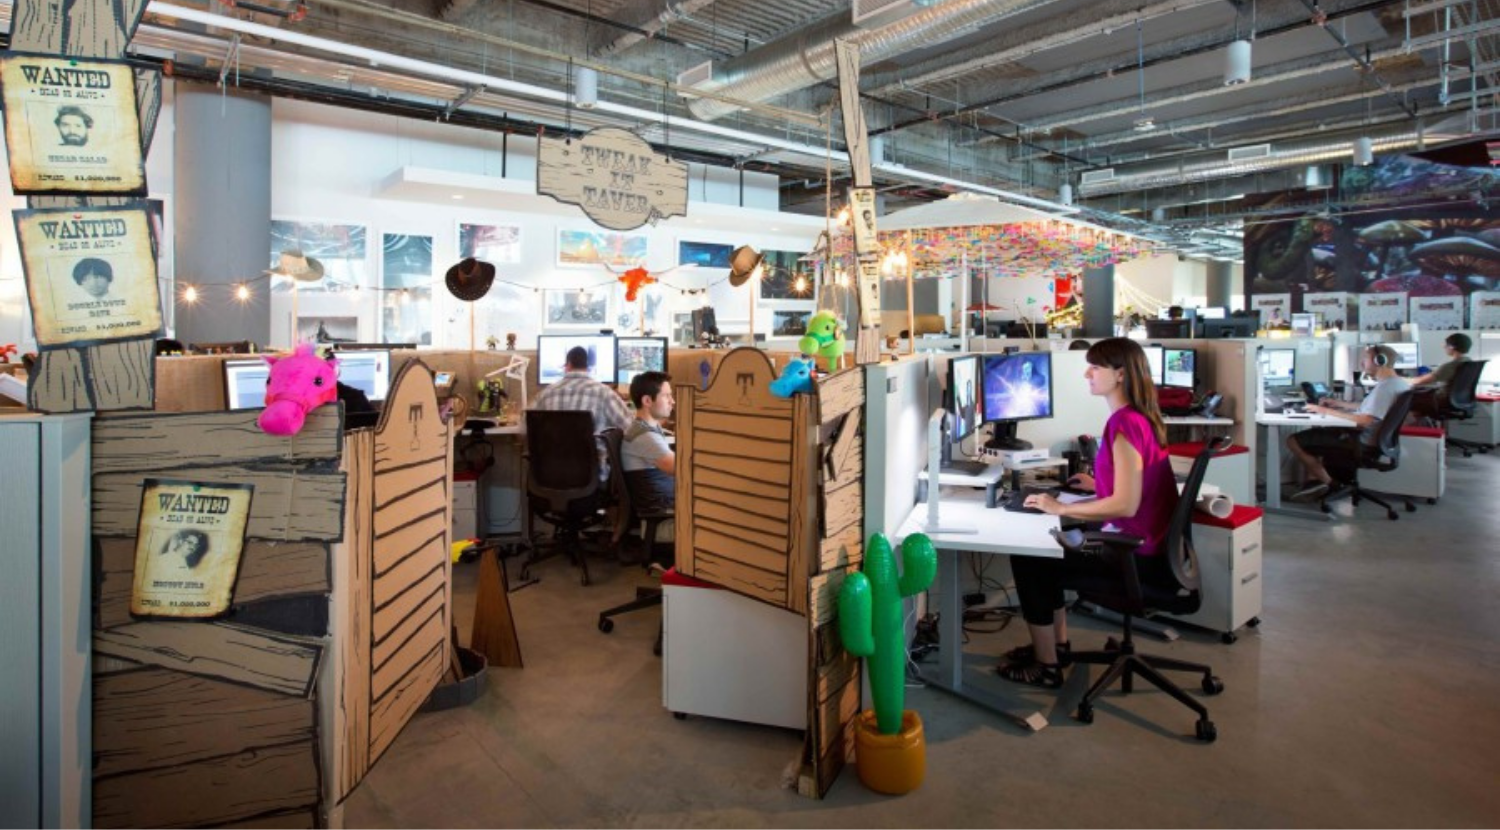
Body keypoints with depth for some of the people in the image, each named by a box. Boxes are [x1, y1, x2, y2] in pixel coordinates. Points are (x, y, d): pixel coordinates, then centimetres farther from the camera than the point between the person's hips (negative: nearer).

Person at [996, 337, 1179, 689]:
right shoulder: (1137, 416, 8)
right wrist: (1099, 484, 13)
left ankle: (1046, 666, 9)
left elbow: (1126, 504, -27)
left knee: (1026, 558, -4)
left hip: (1140, 556, -10)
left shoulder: (1125, 423, -22)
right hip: (1140, 544, 10)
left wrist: (1061, 508, -20)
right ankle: (1056, 643, 29)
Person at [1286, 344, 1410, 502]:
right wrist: (1338, 404, 17)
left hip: (1363, 445, -11)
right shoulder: (1399, 382, 10)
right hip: (1367, 439, 11)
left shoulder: (1385, 386, -23)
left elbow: (1364, 420, -31)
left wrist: (1328, 411, -23)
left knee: (1293, 440, -10)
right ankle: (1314, 481, 15)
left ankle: (1328, 483, 4)